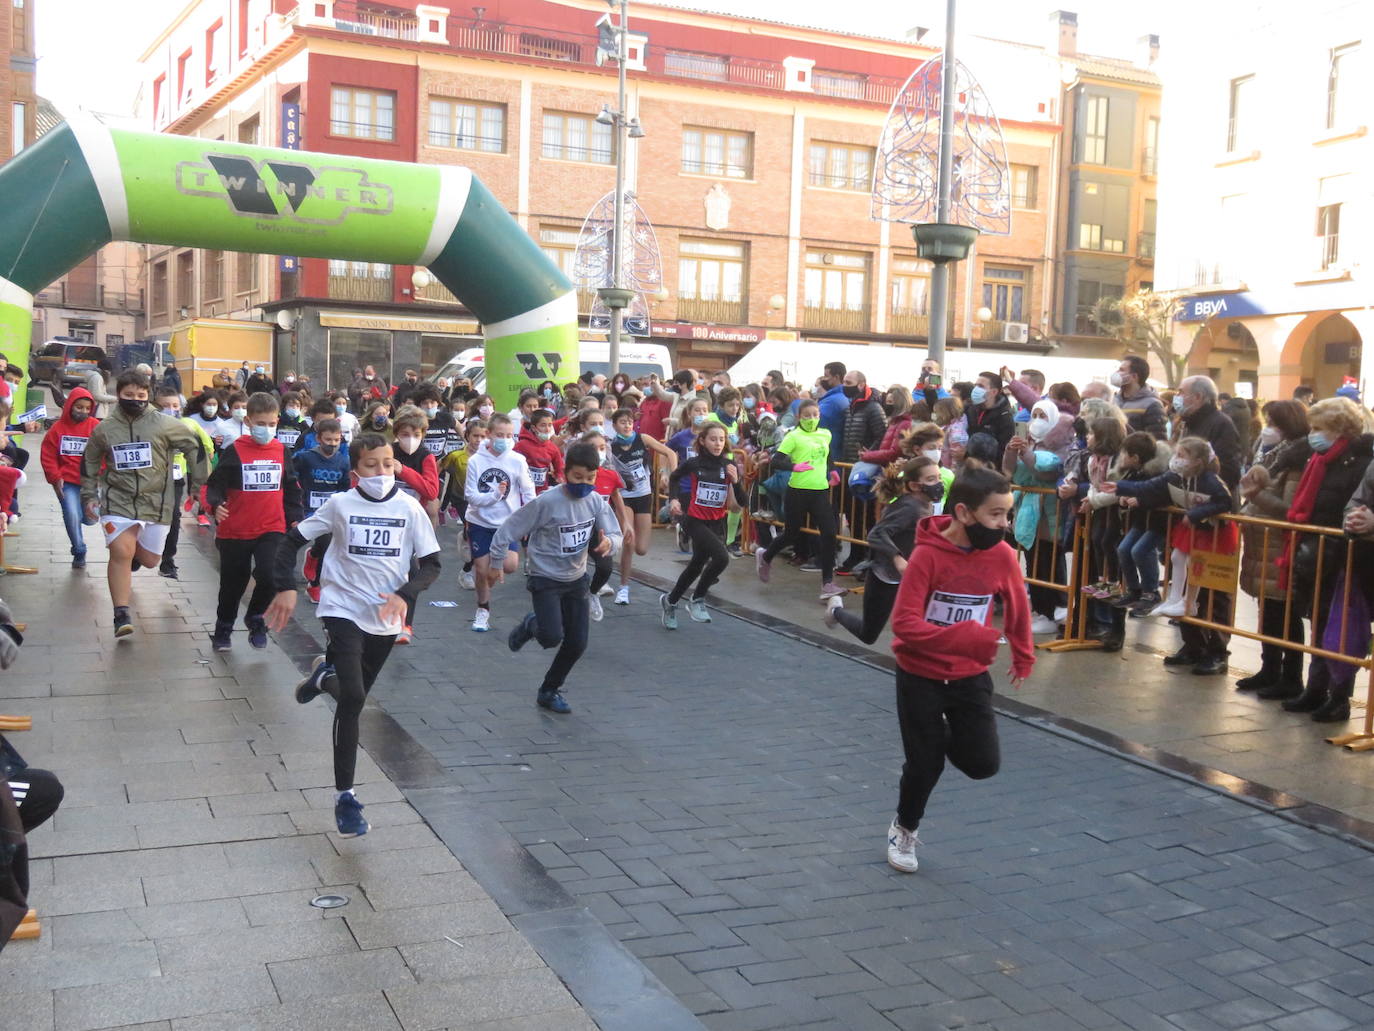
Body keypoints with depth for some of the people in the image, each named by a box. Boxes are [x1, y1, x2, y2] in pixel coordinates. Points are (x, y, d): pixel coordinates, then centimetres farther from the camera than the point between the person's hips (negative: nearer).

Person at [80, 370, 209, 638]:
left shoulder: (163, 424, -5)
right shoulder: (104, 429, 1)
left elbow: (194, 445, 5)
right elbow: (89, 463, 16)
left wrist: (197, 483, 8)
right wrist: (89, 496, 12)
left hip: (156, 502, 1)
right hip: (118, 501, 0)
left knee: (150, 560, 10)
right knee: (121, 553, -18)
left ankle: (133, 557, 49)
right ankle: (121, 615, -12)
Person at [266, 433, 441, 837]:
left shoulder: (410, 508, -4)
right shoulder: (340, 505, -6)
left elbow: (431, 563, -2)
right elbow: (292, 540, 2)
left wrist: (404, 594, -17)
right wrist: (285, 588, -8)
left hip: (386, 619, 3)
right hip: (343, 610, -3)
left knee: (356, 694, 18)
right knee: (352, 699, -17)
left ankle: (324, 672, 54)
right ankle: (344, 797, -10)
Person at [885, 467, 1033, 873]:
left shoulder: (1002, 555, -11)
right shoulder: (927, 554, -22)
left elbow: (1017, 609, 8)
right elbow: (904, 623, -26)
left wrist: (1023, 657, 20)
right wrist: (964, 637, -37)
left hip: (971, 676, 3)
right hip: (920, 676, -3)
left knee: (984, 764, -2)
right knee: (925, 764, 5)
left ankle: (943, 737, 31)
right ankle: (904, 830, 33)